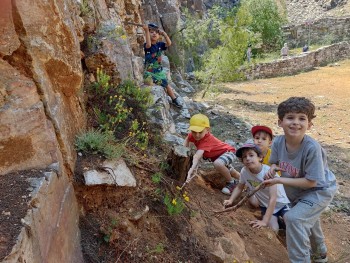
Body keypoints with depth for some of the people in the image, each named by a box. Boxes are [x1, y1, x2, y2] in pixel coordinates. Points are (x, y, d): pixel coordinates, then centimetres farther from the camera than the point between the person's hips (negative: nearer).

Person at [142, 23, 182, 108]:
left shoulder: (160, 44, 0)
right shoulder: (146, 46, -11)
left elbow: (169, 43, -15)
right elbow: (148, 44, -35)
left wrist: (164, 33, -24)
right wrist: (146, 31, -39)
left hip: (159, 70, 4)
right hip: (149, 71, -4)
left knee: (166, 85, 13)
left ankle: (174, 99, 29)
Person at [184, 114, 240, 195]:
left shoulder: (207, 140, -43)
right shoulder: (193, 135, -21)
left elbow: (197, 156, -57)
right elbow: (187, 139, 3)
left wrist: (191, 169, -67)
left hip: (227, 152, -9)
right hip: (217, 155, 9)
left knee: (218, 164, -39)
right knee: (227, 170, 31)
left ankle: (231, 183, -11)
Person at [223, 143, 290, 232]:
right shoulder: (244, 171, -19)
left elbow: (273, 199, -33)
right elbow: (239, 187, 1)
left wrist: (264, 221, -37)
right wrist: (231, 200, -16)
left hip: (281, 203, -3)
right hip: (266, 206, 3)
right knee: (272, 230, -16)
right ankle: (276, 220, 16)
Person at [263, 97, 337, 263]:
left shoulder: (312, 148, -37)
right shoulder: (278, 142, -20)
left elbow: (311, 182, -31)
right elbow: (276, 162, -1)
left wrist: (279, 180, -30)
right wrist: (272, 168, -24)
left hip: (319, 190, -7)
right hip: (297, 193, 7)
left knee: (293, 218, -27)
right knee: (306, 221, 29)